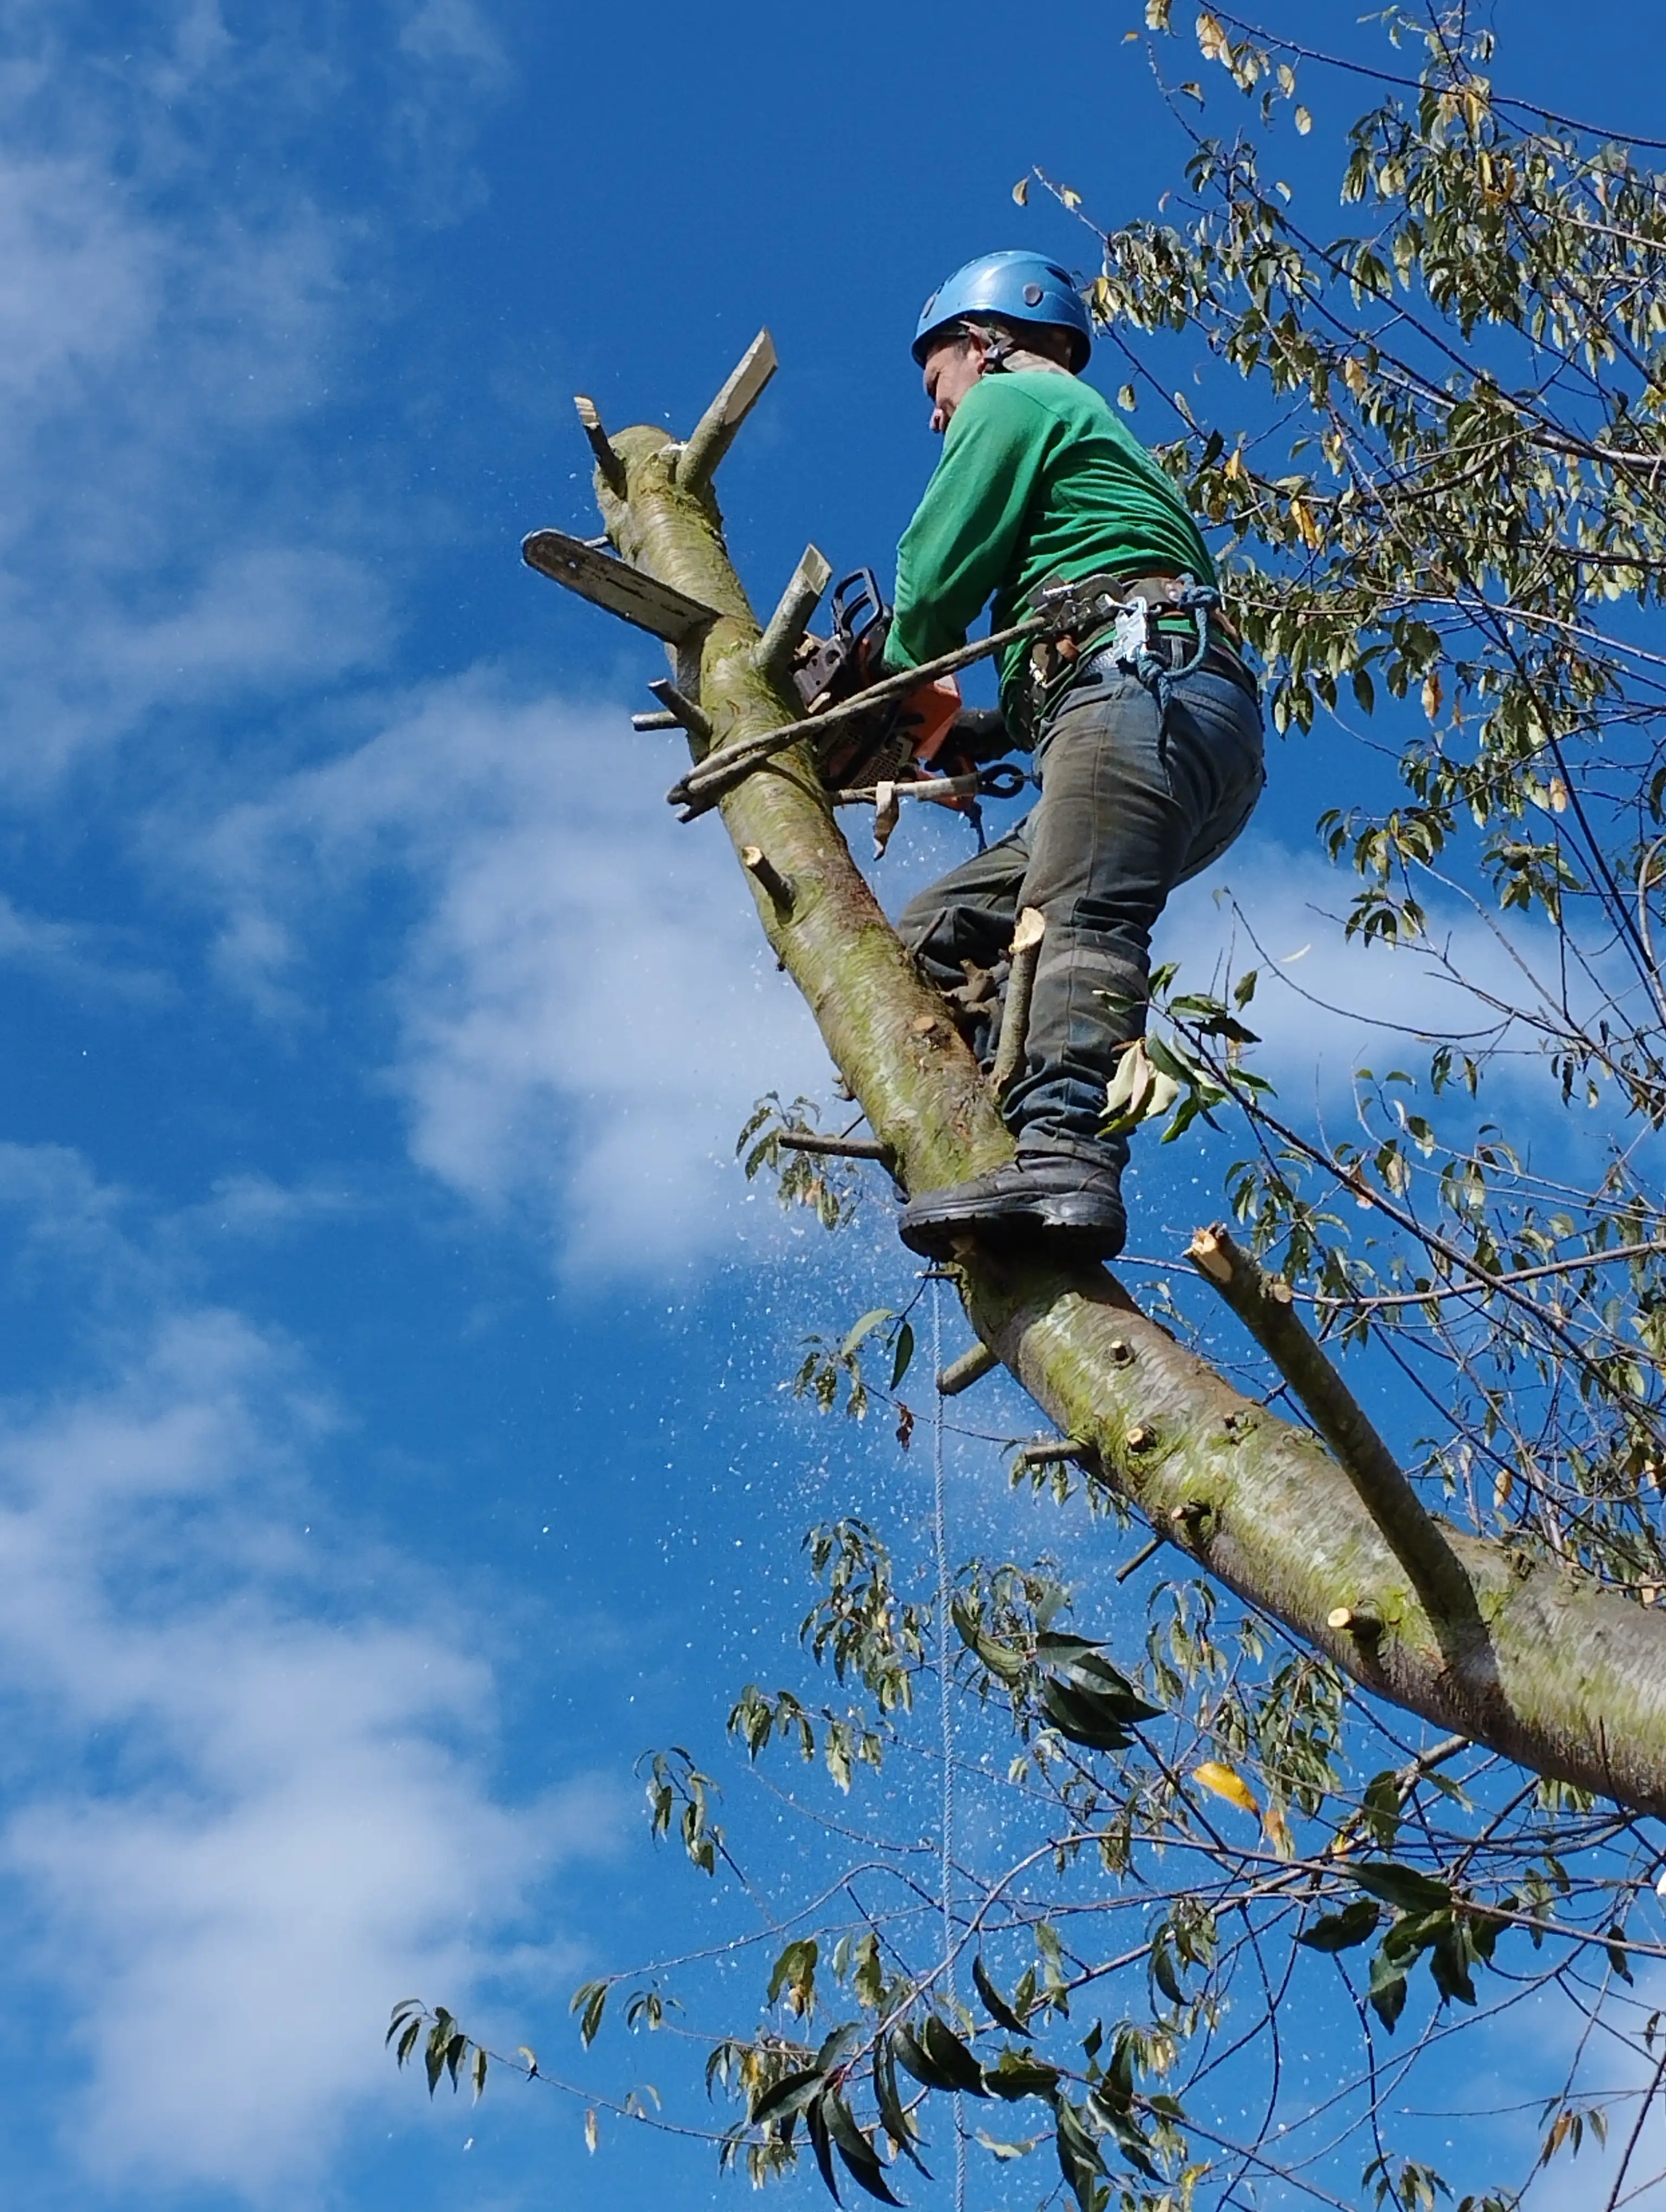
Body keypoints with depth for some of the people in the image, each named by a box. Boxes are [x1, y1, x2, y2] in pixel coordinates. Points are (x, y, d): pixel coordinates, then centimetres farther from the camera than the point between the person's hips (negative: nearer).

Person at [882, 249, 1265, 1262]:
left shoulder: (1011, 399, 13)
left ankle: (1067, 1165, -50)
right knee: (941, 930, 7)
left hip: (1141, 688, -9)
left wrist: (904, 708, 24)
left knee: (1078, 923, -30)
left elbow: (937, 582, 5)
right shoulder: (1103, 440, 42)